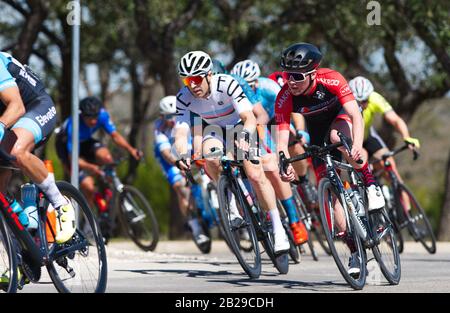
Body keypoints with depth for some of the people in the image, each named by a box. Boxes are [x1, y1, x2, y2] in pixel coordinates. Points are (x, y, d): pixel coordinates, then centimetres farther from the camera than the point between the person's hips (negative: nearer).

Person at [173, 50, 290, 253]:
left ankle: (278, 229, -9)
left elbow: (249, 118, -38)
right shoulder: (184, 98, -23)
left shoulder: (227, 84, -33)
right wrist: (182, 155, -48)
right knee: (210, 159, -32)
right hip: (214, 128, 2)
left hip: (239, 125, -2)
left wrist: (244, 137, -58)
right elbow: (181, 133, -27)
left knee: (255, 175, -19)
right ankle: (231, 206, -12)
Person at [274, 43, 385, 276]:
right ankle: (355, 251, 0)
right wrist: (284, 165, -52)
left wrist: (357, 146, -59)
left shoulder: (331, 80, -34)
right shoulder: (285, 98, -29)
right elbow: (282, 138, -32)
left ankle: (370, 184, -21)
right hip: (318, 132, 2)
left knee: (337, 136, -39)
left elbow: (356, 115, -41)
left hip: (340, 116, -2)